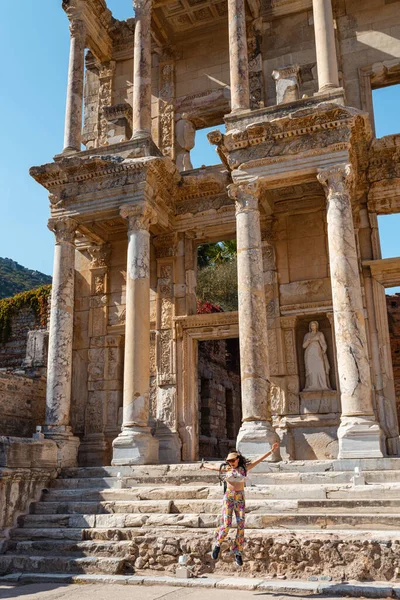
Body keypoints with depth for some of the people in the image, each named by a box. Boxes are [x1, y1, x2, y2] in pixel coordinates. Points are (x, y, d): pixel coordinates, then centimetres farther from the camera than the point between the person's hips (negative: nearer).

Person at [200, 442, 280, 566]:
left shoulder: (244, 468, 2)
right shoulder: (226, 469, 3)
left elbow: (259, 459, -3)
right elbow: (213, 467, 21)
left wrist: (271, 451, -8)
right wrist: (204, 466, 37)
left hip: (240, 499, 1)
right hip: (228, 497, -1)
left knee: (241, 526, -2)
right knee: (226, 524, -12)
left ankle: (237, 553, 10)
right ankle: (217, 545, 13)